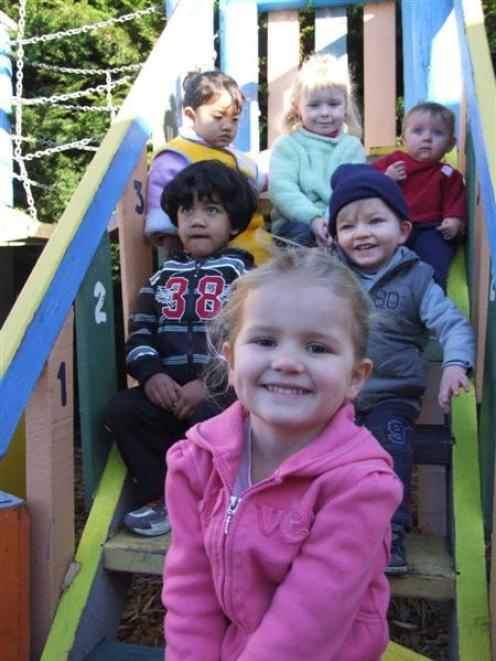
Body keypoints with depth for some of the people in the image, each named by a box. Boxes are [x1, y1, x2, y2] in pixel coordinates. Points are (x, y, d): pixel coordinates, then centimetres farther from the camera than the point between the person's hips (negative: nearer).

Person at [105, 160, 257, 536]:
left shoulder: (242, 273, 2)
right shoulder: (164, 277, 16)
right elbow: (140, 332, 10)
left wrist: (208, 384, -19)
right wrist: (151, 374, -10)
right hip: (169, 391, 5)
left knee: (211, 418, -32)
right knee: (123, 409, -16)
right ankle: (162, 498, -5)